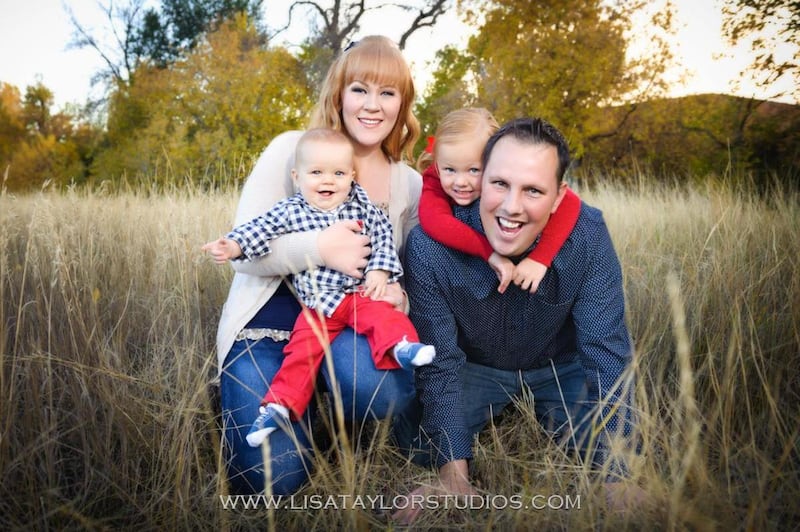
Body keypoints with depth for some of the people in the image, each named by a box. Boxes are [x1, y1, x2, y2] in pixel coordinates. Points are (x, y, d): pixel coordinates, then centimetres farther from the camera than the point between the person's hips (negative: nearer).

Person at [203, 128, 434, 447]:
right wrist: (233, 246, -21)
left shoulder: (362, 206, 3)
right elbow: (260, 229, -4)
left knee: (383, 315, -28)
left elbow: (383, 235, 4)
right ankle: (280, 404, 2)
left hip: (362, 293, 0)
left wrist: (380, 270, -8)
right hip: (317, 303, 0)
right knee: (304, 348, -4)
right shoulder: (290, 211, 0)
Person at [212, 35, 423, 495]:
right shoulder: (292, 150, -5)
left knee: (384, 390, -33)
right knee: (273, 479, -19)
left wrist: (399, 297, -13)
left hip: (350, 327, 3)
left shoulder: (411, 186, 6)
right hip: (271, 319, -2)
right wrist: (320, 248, -26)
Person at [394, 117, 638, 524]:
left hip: (561, 366, 1)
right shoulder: (429, 246, -29)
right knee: (415, 436, -23)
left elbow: (606, 356, -24)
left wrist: (617, 478, -32)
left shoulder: (587, 237, -27)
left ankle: (543, 413, 11)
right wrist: (454, 477, -31)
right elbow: (440, 365, -23)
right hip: (474, 367, -1)